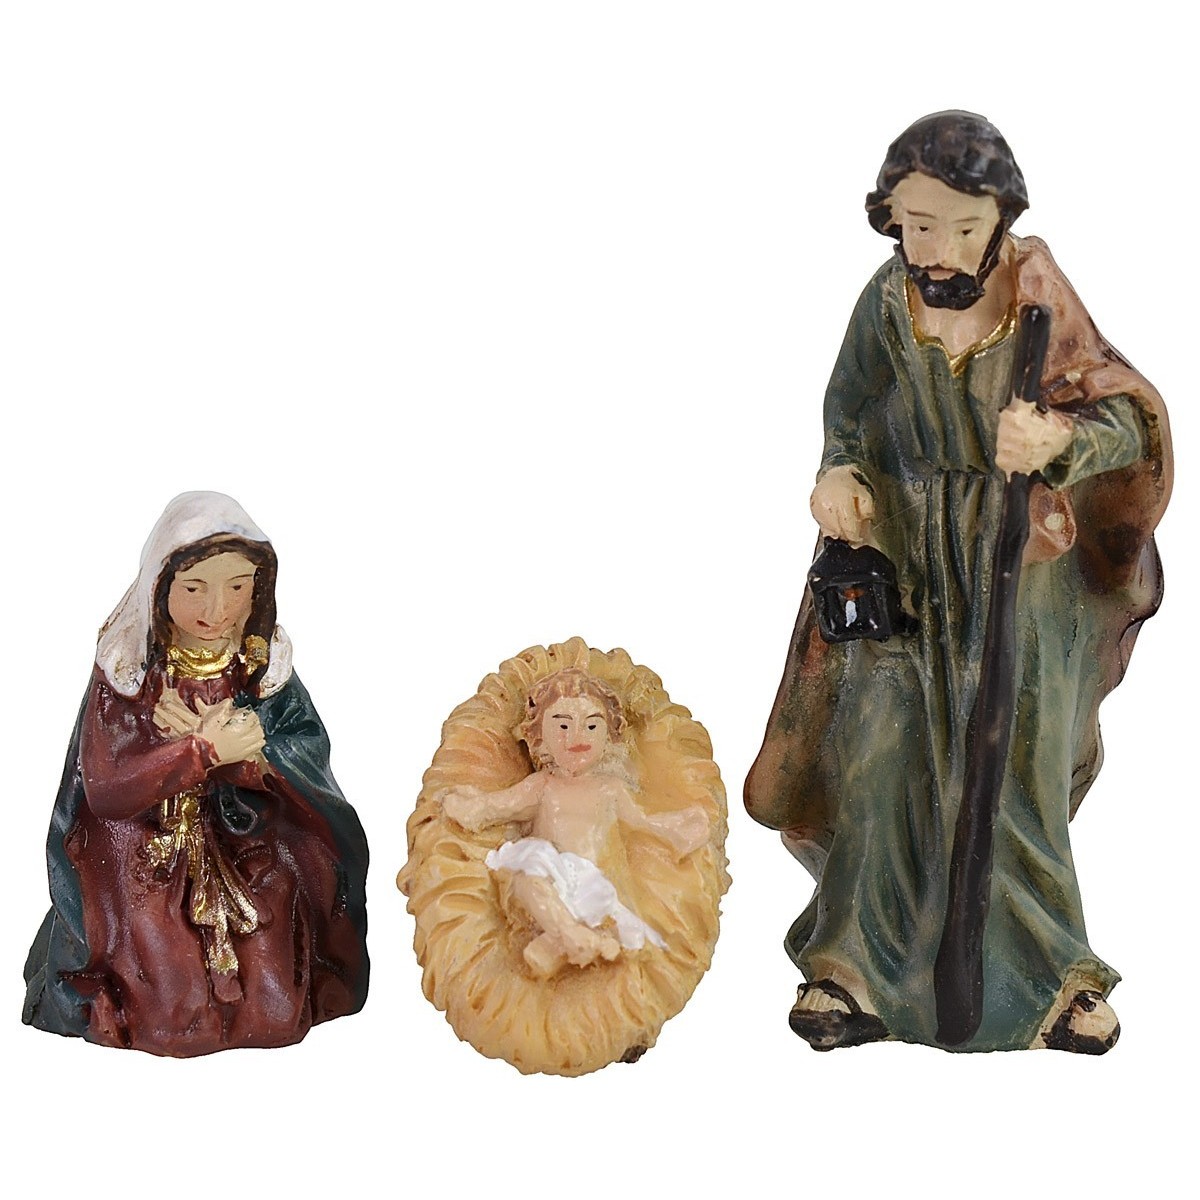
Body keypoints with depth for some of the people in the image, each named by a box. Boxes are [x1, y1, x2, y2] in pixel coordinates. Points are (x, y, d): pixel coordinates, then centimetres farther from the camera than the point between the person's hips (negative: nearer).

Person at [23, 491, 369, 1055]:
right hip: (148, 870, -2)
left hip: (256, 860, 2)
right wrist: (205, 752, -26)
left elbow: (310, 751, -12)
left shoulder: (266, 665, -4)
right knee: (175, 1024, -11)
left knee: (274, 1017, -8)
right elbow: (105, 789, -15)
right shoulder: (125, 671, -10)